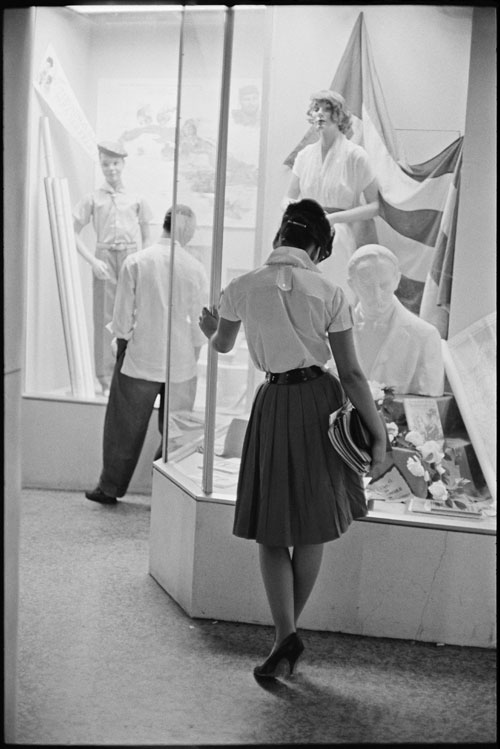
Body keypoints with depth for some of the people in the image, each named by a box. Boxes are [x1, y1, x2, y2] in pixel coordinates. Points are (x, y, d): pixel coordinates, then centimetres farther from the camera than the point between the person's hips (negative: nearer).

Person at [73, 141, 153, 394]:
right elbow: (74, 233, 5)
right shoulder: (93, 198, 7)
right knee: (105, 318, -1)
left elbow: (146, 237, 14)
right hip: (104, 260, -1)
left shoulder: (136, 199, 9)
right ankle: (107, 380, 5)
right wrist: (93, 261, -5)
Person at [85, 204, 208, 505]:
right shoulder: (196, 269, -5)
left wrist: (121, 351, 6)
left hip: (140, 359, -1)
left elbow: (124, 315, -5)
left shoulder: (137, 261, -7)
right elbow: (199, 323, 1)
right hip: (181, 363, 1)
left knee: (126, 427, 11)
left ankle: (110, 488, 22)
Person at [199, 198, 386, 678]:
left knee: (271, 530, 9)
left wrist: (209, 329, 40)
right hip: (320, 400, 1)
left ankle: (285, 634, -3)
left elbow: (222, 345, 16)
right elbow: (351, 375, -8)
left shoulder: (241, 288, -4)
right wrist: (378, 436, -2)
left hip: (274, 403, 0)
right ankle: (291, 626, 24)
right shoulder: (329, 294, -7)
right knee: (310, 529, 15)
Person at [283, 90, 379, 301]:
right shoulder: (305, 155, 10)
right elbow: (288, 198, 18)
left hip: (340, 238, -4)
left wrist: (333, 217, -14)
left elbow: (375, 205, -5)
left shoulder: (355, 155, -4)